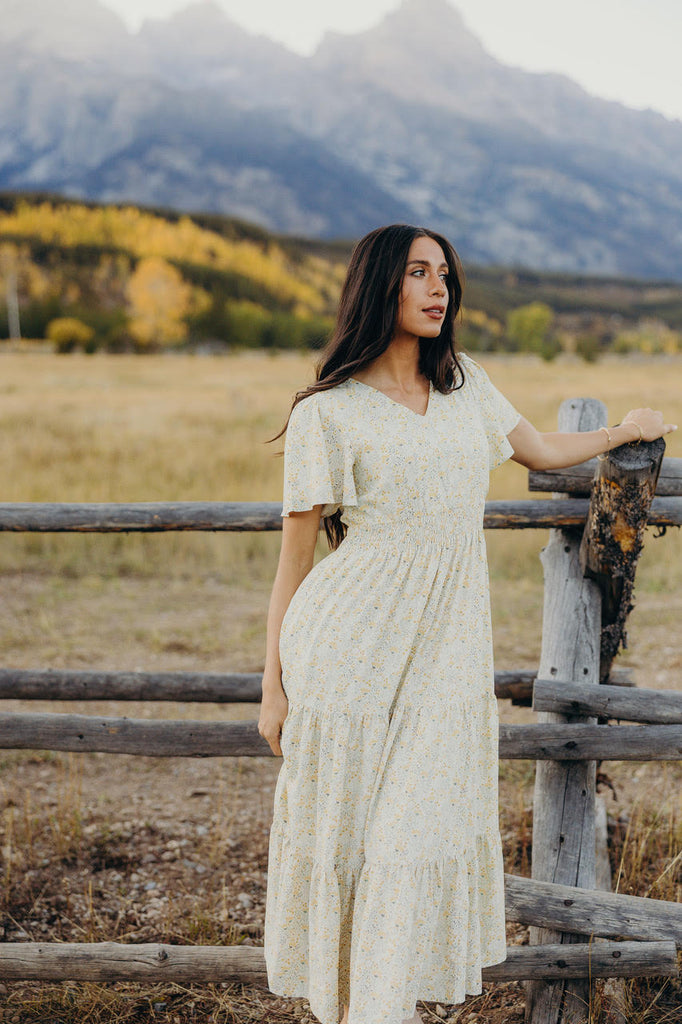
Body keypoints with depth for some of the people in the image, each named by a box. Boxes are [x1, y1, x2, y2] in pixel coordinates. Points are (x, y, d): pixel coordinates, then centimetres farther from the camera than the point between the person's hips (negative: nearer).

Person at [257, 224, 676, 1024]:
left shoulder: (464, 383, 11)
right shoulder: (327, 414, -5)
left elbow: (541, 452, 29)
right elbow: (295, 557, -2)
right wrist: (273, 686, -2)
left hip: (446, 653, 4)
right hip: (351, 651, -4)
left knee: (421, 832, 2)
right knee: (344, 831, 3)